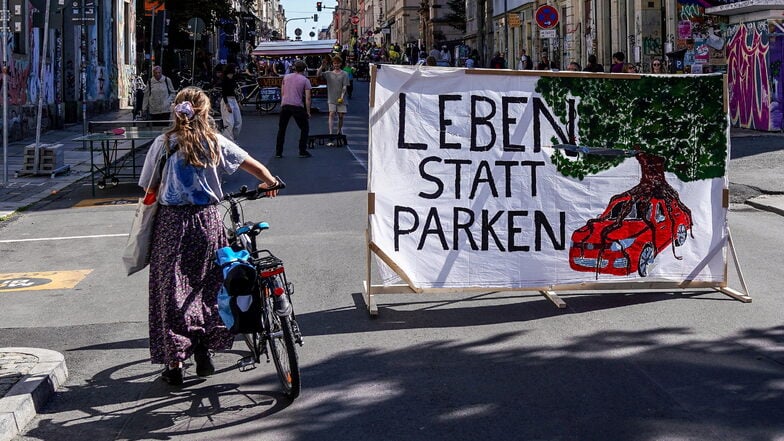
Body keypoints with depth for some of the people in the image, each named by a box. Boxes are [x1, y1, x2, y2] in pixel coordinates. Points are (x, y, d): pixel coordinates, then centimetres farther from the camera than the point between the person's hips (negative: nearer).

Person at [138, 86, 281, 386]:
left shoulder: (163, 144, -1)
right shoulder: (214, 142, 1)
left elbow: (150, 191, 1)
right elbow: (254, 166, 4)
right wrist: (270, 183, 22)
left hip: (171, 222, -1)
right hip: (207, 220, 1)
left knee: (171, 291, 6)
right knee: (207, 286, 16)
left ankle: (174, 363, 6)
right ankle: (203, 351, 20)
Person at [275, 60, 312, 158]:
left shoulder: (286, 77, 13)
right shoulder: (305, 80, 2)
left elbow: (282, 93, 16)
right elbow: (307, 97, -4)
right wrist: (308, 112, 1)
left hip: (285, 105, 3)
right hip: (297, 106, -3)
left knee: (281, 129, 14)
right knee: (305, 128, 11)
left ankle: (278, 152, 12)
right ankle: (303, 152, 6)